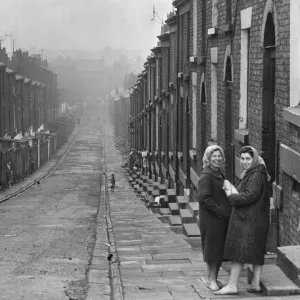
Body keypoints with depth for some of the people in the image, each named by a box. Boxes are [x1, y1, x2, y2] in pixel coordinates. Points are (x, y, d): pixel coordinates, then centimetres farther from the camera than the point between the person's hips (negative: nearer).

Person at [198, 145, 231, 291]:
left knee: (220, 250, 12)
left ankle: (214, 278, 23)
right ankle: (211, 280, 8)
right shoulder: (206, 176, -13)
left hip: (221, 218, 9)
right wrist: (220, 211, -19)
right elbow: (204, 198, -19)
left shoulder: (219, 174, 15)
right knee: (212, 248, -2)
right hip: (210, 219, -9)